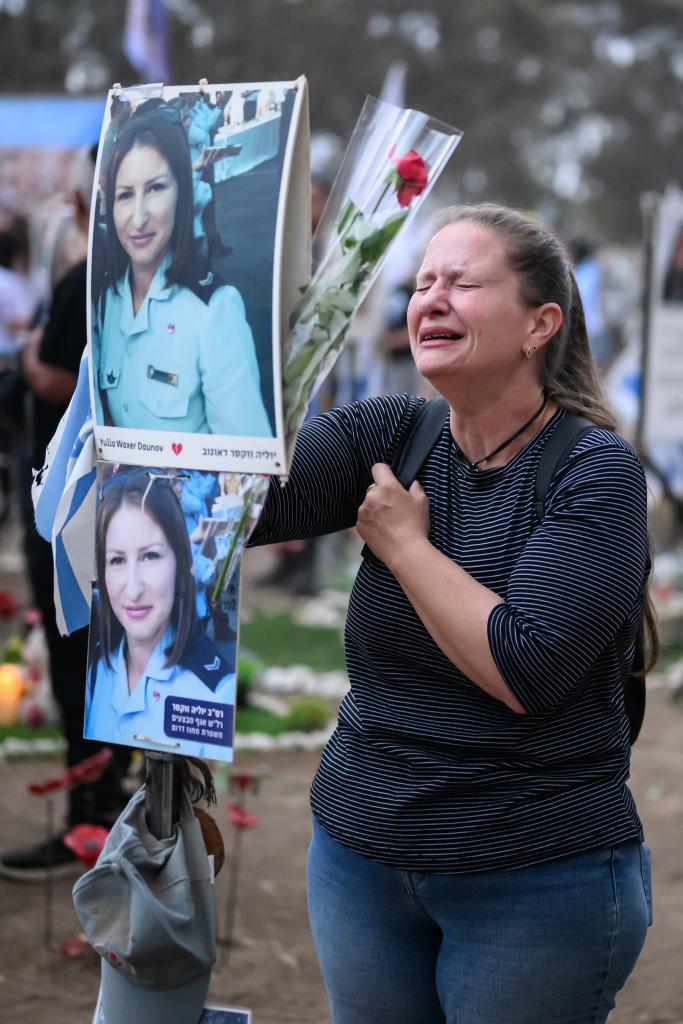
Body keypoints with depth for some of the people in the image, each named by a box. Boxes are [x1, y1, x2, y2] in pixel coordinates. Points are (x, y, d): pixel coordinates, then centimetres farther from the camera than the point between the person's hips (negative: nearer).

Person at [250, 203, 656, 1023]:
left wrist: (404, 543, -14)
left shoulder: (596, 471, -13)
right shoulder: (391, 437, 1)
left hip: (539, 882, -5)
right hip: (360, 854, 5)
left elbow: (523, 671, -24)